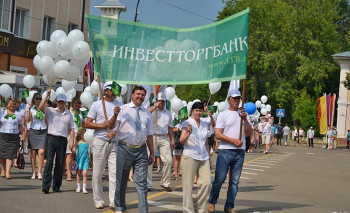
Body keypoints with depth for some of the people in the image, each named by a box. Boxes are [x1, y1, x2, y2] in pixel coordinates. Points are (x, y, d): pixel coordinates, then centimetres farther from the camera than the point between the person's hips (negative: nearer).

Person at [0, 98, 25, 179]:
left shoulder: (18, 114, 10)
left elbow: (20, 126, 13)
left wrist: (23, 135, 8)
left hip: (14, 137, -1)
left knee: (10, 154, -8)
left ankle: (8, 172, -10)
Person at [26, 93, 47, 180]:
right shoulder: (31, 108, 5)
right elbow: (27, 120, -7)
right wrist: (29, 109, -17)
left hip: (43, 131, 1)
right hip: (33, 131, 0)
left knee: (41, 152, -11)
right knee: (33, 152, 2)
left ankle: (40, 172, -9)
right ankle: (33, 173, 9)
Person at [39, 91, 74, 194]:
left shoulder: (69, 114, 14)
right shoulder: (51, 111, 6)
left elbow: (71, 129, 14)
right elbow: (41, 107, -11)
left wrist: (72, 141, 4)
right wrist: (47, 96, -14)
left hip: (63, 140, 3)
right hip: (52, 138, -3)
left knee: (60, 164, 5)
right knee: (49, 162, -9)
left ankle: (56, 186, 13)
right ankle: (46, 185, -9)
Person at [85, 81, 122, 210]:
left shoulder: (120, 105, 11)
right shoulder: (97, 105, 3)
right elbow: (87, 124, 1)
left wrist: (115, 132, -11)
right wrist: (103, 125, -10)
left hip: (115, 142, 2)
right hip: (100, 141, -2)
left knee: (115, 173, -5)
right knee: (97, 173, 2)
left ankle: (114, 202, -4)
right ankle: (98, 200, 13)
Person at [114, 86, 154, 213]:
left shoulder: (147, 113, 12)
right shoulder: (123, 110, 2)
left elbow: (149, 135, 15)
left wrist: (152, 153, 15)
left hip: (141, 150, 2)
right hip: (125, 149, -2)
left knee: (141, 183, -4)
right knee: (121, 181, 10)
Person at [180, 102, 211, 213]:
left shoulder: (205, 124, 14)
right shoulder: (187, 123, -1)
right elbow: (181, 141, -10)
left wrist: (209, 158, 19)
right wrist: (188, 133, -28)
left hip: (203, 158, 5)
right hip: (190, 157, -5)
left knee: (207, 183, -5)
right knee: (188, 186, -4)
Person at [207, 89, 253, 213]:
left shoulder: (243, 115, 17)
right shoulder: (223, 115, 3)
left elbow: (250, 133, 8)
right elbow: (218, 134, -6)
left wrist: (245, 119, -5)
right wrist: (234, 141, -12)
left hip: (240, 152, 4)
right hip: (225, 151, -4)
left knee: (235, 181, 4)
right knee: (220, 179, -8)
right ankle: (212, 202, 11)